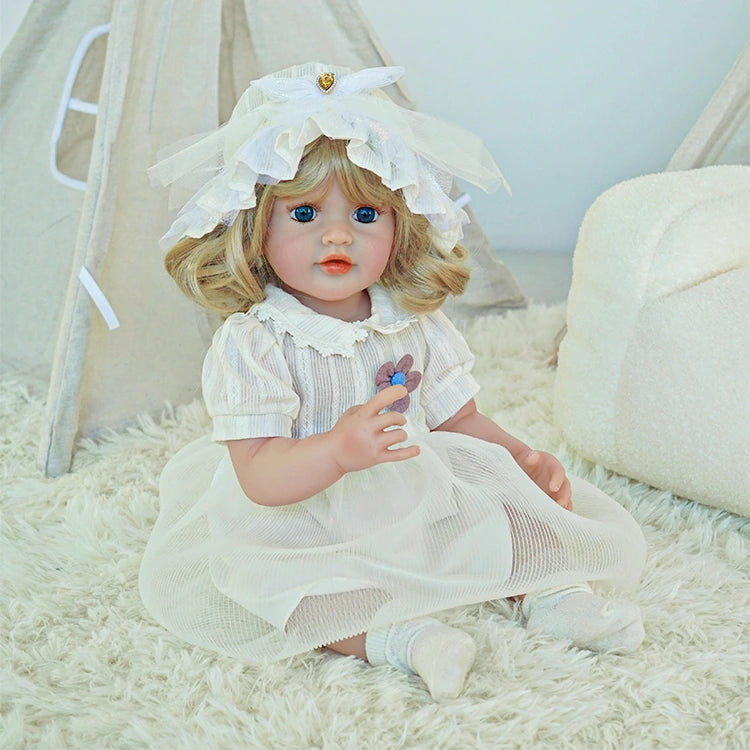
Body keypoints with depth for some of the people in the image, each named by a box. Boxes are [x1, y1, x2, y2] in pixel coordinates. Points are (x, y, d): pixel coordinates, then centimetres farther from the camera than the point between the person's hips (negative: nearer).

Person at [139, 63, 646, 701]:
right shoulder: (253, 342, -18)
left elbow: (457, 418, 11)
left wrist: (522, 457, -6)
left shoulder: (416, 326, 0)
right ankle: (394, 635, -33)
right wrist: (340, 450, -42)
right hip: (307, 531, -5)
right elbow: (258, 478, -25)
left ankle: (551, 592, 4)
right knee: (250, 573, -32)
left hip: (418, 508, 5)